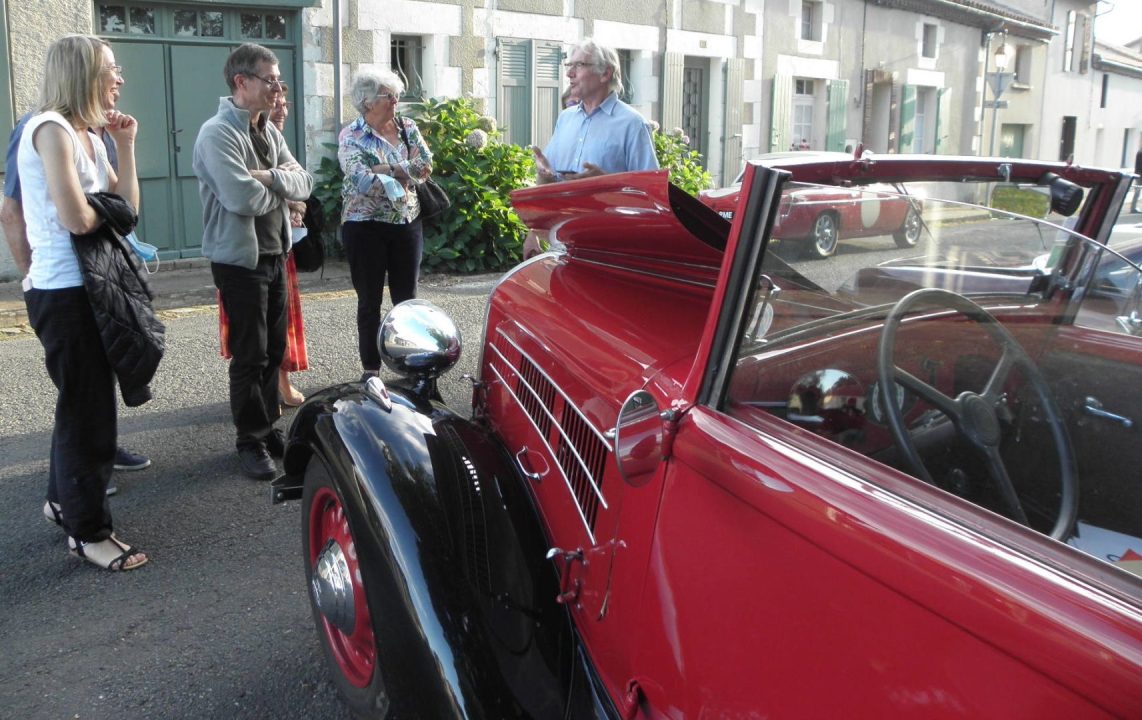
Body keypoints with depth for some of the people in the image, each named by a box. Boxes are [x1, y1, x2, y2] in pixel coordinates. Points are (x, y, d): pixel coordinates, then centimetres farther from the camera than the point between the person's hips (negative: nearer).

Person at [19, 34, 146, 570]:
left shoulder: (86, 137, 12)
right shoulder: (51, 129, -16)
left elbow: (127, 208, 7)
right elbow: (76, 217, -26)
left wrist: (126, 146, 1)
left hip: (83, 287, 10)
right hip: (64, 293, -10)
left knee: (86, 404, 21)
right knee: (88, 409, -2)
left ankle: (65, 499, 38)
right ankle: (88, 531, 11)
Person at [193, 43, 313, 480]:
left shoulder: (269, 131, 10)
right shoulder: (218, 134, -15)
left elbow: (303, 183, 2)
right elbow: (242, 198, -26)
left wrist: (269, 177, -18)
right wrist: (283, 190, -7)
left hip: (274, 254, 8)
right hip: (239, 258, -8)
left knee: (274, 349, 14)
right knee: (250, 355, 0)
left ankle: (268, 425, 28)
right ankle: (250, 441, 12)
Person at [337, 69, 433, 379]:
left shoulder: (407, 127, 6)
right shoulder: (351, 136, -7)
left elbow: (425, 166, -6)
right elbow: (361, 180, -22)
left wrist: (387, 169, -17)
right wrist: (404, 173, -17)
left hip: (407, 223, 4)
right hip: (365, 227, -4)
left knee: (407, 298, 10)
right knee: (370, 302, 4)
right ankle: (371, 370, 14)